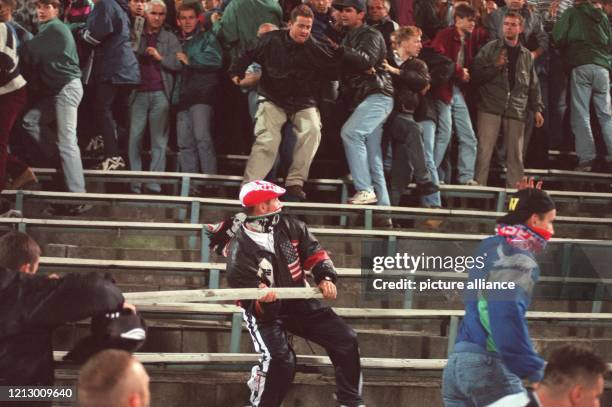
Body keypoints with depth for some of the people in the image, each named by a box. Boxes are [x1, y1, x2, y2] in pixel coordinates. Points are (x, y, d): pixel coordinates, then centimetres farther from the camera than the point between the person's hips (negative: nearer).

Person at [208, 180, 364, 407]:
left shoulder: (288, 226, -6)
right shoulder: (240, 250, -21)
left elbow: (312, 251, 6)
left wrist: (325, 277, -11)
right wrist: (262, 301, -43)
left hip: (299, 301, 6)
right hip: (264, 310, -6)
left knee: (346, 339, -1)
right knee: (281, 360, -31)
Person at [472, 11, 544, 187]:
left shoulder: (527, 55, 14)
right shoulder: (490, 49, 4)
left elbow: (533, 85, 17)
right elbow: (476, 75, -1)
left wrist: (537, 108, 10)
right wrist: (495, 66, -13)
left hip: (516, 110, 3)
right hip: (490, 107, -3)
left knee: (515, 154, 5)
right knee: (484, 151, -8)